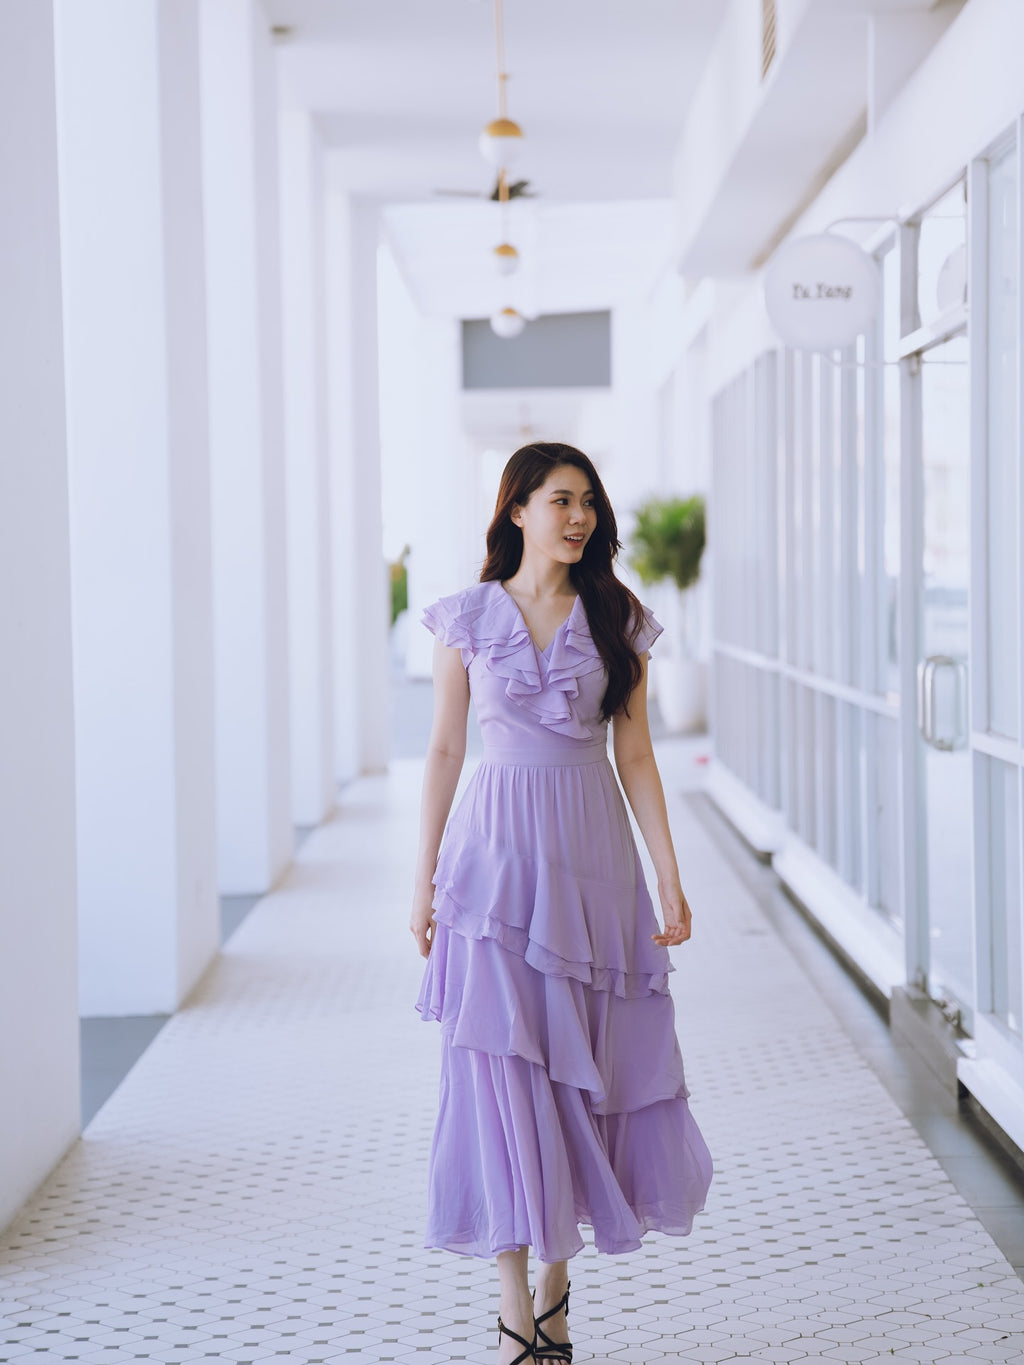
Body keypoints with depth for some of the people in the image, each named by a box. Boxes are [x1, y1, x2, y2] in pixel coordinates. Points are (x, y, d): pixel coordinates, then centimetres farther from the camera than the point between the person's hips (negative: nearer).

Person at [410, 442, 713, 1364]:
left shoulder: (617, 621, 6)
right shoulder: (468, 619, 2)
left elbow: (635, 756, 6)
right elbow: (444, 752, 5)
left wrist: (671, 881, 1)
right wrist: (425, 881, 2)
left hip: (593, 859, 2)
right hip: (500, 853, -2)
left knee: (587, 1070, 5)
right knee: (505, 1071, -7)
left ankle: (557, 1272, 25)